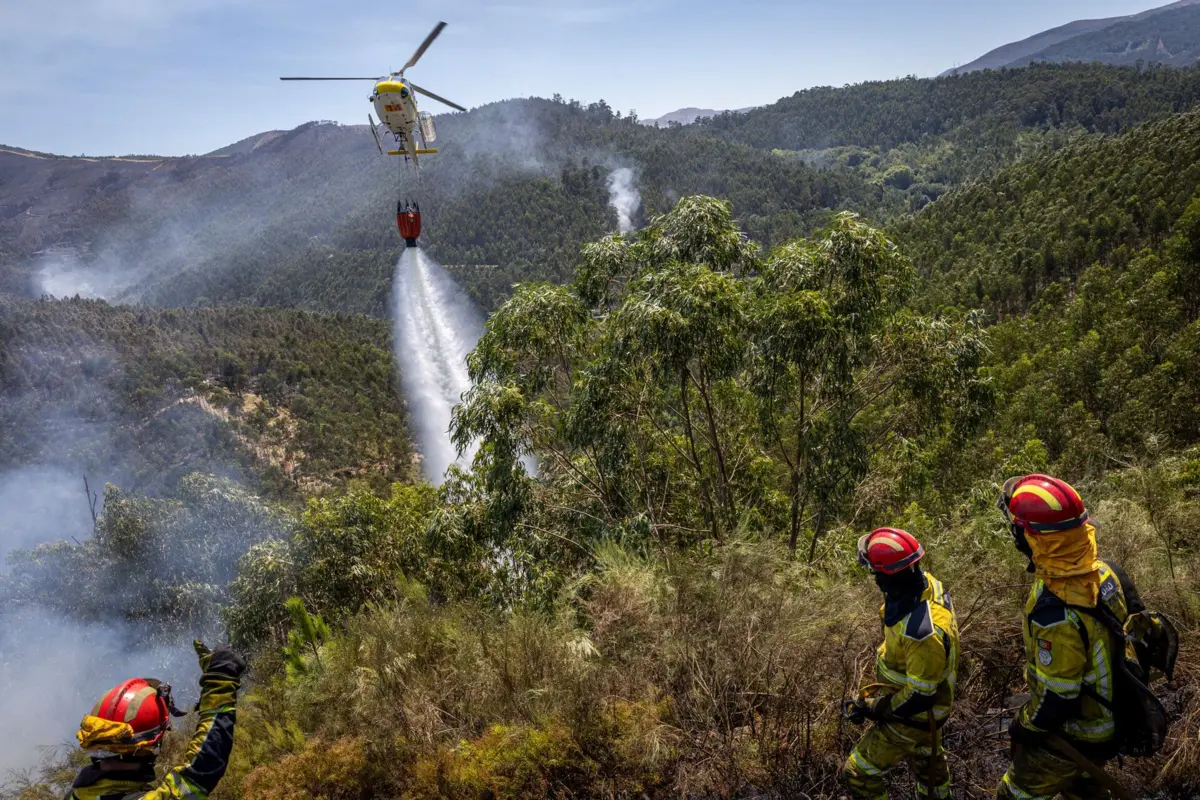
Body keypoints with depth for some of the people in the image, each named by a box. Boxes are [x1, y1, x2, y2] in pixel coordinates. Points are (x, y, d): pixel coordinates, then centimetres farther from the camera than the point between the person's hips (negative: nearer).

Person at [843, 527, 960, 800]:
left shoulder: (923, 632, -43)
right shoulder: (928, 583, -16)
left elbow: (918, 697, -31)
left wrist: (872, 708, -19)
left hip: (913, 715, -9)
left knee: (860, 774, 6)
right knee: (926, 760, 33)